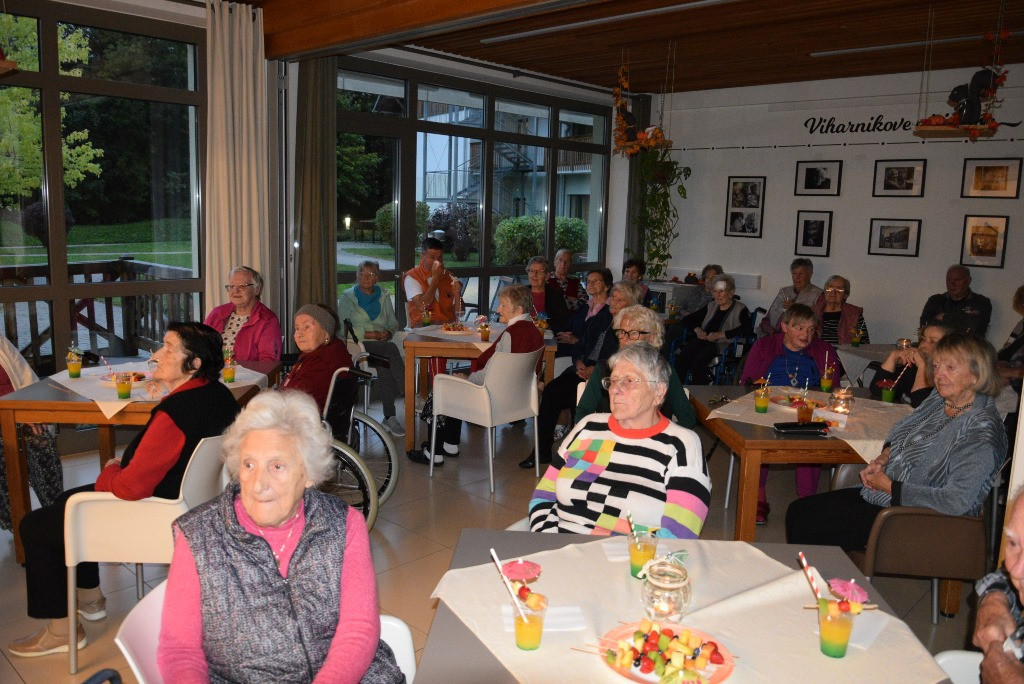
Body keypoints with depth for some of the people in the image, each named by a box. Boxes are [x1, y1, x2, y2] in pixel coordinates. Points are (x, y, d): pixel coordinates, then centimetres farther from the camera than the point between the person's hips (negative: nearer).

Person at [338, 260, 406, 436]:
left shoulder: (384, 296, 19)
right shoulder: (347, 297, 7)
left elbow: (393, 322, 23)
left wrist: (388, 333, -1)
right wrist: (369, 334, -12)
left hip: (383, 344, 3)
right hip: (359, 346, -3)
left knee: (385, 364, -33)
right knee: (390, 349, -33)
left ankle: (389, 417, -30)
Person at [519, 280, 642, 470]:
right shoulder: (601, 317, 18)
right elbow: (581, 346, 20)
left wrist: (596, 370, -21)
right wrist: (579, 363, 0)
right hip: (584, 370, 7)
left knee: (577, 397, -31)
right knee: (551, 390, -16)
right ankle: (542, 450, -10)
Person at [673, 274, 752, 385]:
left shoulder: (740, 309, 9)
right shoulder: (711, 307, 26)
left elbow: (748, 330, -10)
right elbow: (686, 320, 27)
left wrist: (720, 334, -15)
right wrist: (697, 329, 5)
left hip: (723, 344, -5)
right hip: (703, 341, 5)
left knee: (699, 361, -35)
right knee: (682, 357, -28)